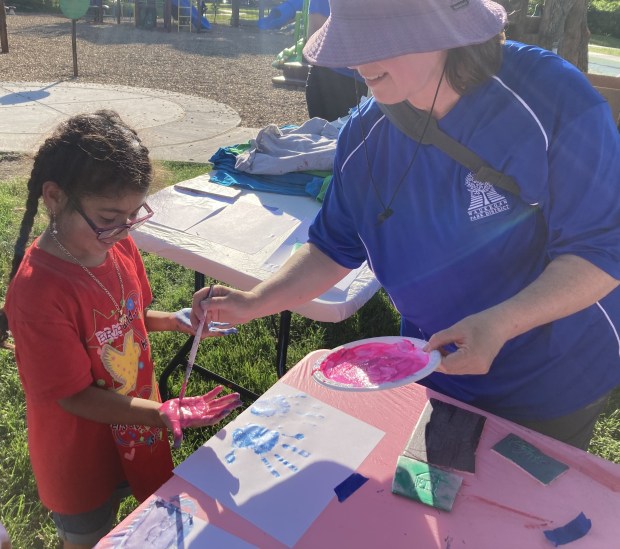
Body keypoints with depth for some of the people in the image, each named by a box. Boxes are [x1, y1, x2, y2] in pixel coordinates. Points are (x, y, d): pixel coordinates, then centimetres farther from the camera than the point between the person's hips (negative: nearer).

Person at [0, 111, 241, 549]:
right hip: (82, 461, -6)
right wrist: (167, 414, -32)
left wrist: (173, 321, -13)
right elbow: (75, 396, -25)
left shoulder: (119, 245, -11)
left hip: (136, 434, 6)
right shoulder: (37, 292, -33)